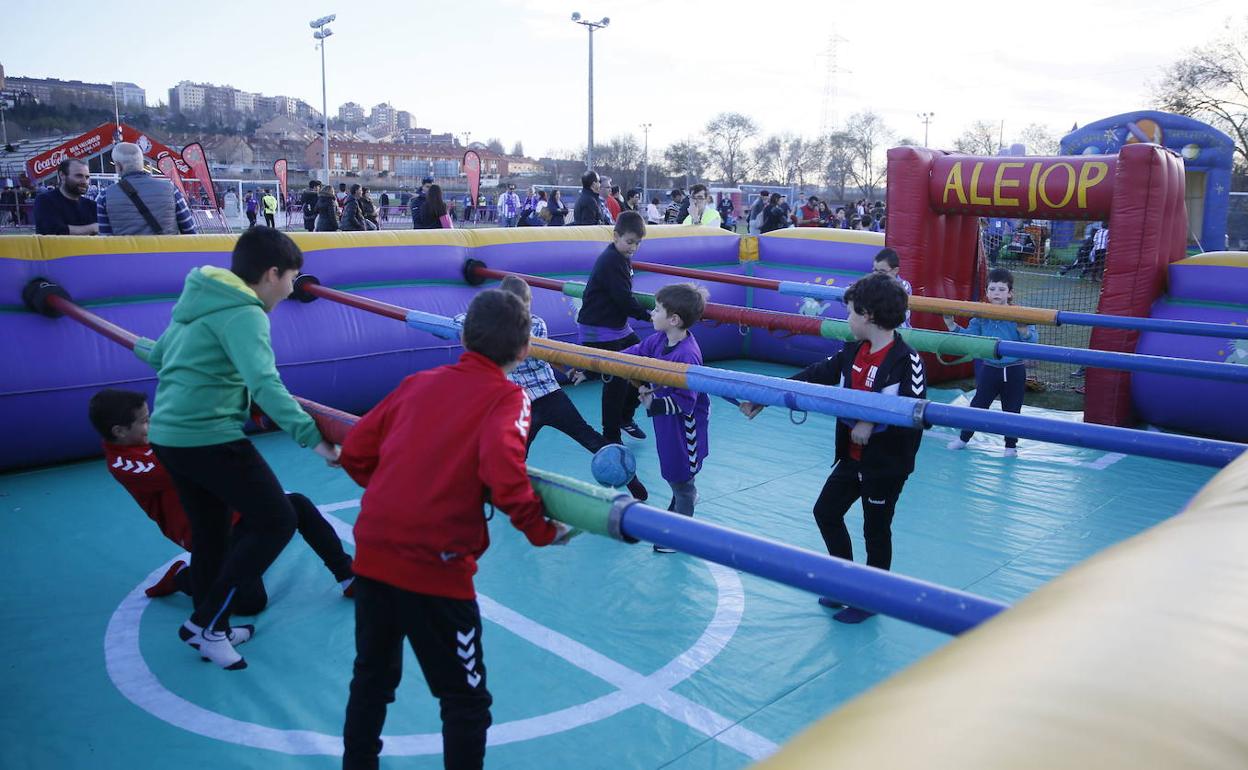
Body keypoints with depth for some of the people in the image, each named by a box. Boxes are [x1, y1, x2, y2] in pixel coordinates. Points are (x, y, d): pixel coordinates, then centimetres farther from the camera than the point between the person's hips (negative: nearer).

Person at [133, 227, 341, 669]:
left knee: (210, 531, 19)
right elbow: (264, 384, -30)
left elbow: (158, 355, 28)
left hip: (169, 435, 10)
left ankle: (210, 630, 31)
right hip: (209, 437, -10)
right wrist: (313, 437, -34)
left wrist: (141, 347, 52)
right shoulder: (243, 314, -15)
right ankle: (205, 623, 2)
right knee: (275, 521, -4)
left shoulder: (202, 301, 14)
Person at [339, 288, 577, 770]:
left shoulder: (419, 382, 11)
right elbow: (503, 472, -22)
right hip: (434, 566, -6)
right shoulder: (508, 397, -4)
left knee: (372, 676, 26)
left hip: (371, 551, 6)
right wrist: (541, 530, -9)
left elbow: (356, 453, 12)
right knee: (466, 699, 12)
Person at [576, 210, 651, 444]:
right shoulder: (610, 261, -20)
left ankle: (626, 417, 28)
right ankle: (610, 438, 2)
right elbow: (624, 300, -24)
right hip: (597, 330, -10)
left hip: (618, 326, 10)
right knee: (616, 381, -9)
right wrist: (649, 316, -18)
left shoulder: (623, 258, 10)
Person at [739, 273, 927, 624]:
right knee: (826, 512, 17)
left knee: (875, 530, 8)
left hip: (886, 464, -8)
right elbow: (816, 375, 3)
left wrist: (873, 423, -27)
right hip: (852, 457, 8)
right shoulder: (854, 351, 1)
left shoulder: (906, 361, -21)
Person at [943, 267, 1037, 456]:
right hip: (989, 368, 2)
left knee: (1012, 409, 10)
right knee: (978, 404, 10)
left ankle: (1011, 445, 26)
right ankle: (964, 437, 26)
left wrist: (1023, 330, -38)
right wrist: (951, 324, -8)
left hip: (1014, 371, -2)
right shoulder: (981, 317, -3)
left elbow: (1032, 341, -18)